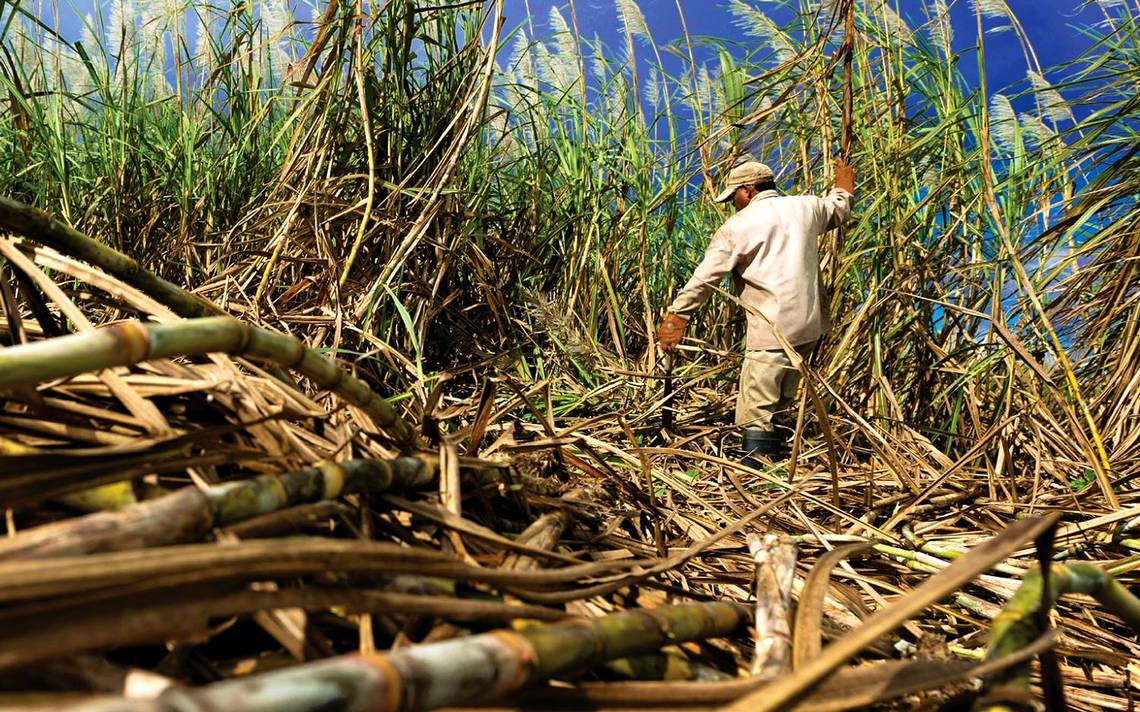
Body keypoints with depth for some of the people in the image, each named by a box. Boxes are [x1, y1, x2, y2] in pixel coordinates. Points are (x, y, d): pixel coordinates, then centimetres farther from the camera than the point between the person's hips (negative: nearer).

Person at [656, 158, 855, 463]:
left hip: (771, 329, -7)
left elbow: (705, 277, -5)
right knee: (780, 406, 19)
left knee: (756, 414, -6)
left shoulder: (738, 225, -4)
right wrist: (844, 187, 54)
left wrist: (677, 314, 1)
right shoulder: (806, 207, 10)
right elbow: (839, 209, 32)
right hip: (809, 325, 7)